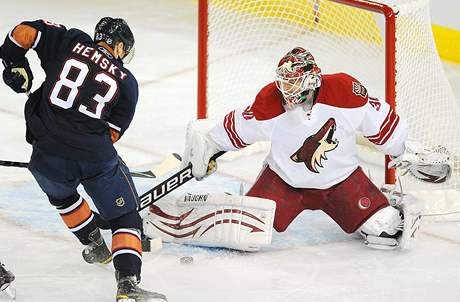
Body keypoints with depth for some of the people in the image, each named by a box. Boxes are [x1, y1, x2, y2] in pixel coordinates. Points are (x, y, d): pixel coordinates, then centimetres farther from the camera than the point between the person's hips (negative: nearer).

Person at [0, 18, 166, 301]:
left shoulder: (72, 42, 10)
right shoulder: (127, 81, 11)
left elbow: (24, 32, 4)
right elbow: (112, 132, 9)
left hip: (48, 154, 2)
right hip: (96, 156, -1)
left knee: (61, 194, 35)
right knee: (125, 219, 10)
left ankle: (95, 246, 48)